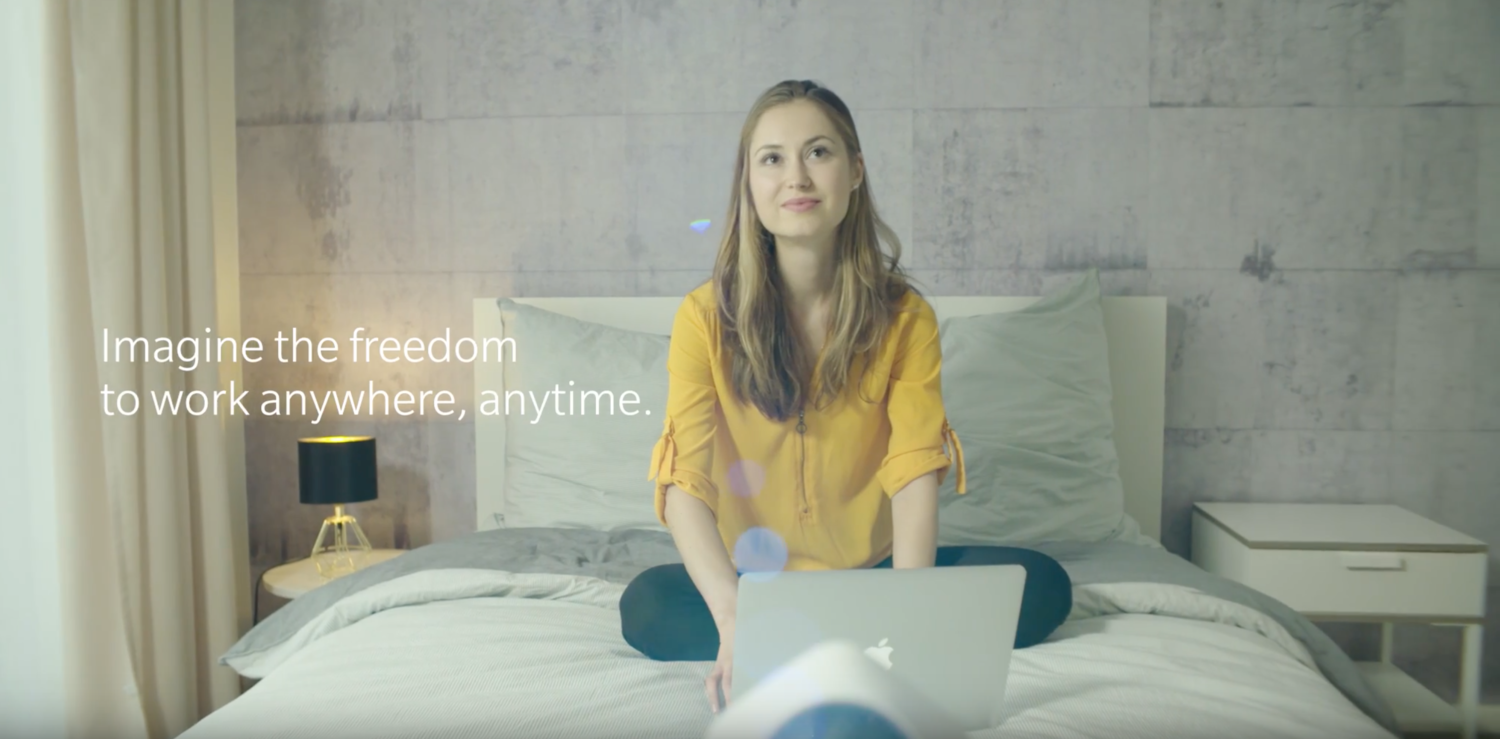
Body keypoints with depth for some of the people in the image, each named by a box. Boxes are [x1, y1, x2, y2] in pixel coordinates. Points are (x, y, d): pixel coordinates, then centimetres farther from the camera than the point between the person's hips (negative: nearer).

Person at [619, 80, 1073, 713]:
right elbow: (685, 483, -19)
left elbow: (916, 473, -15)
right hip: (754, 575, -1)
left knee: (1043, 585, -19)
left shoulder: (905, 318, -6)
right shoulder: (705, 317, -10)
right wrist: (734, 618, -36)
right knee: (646, 606, -30)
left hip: (872, 569, 2)